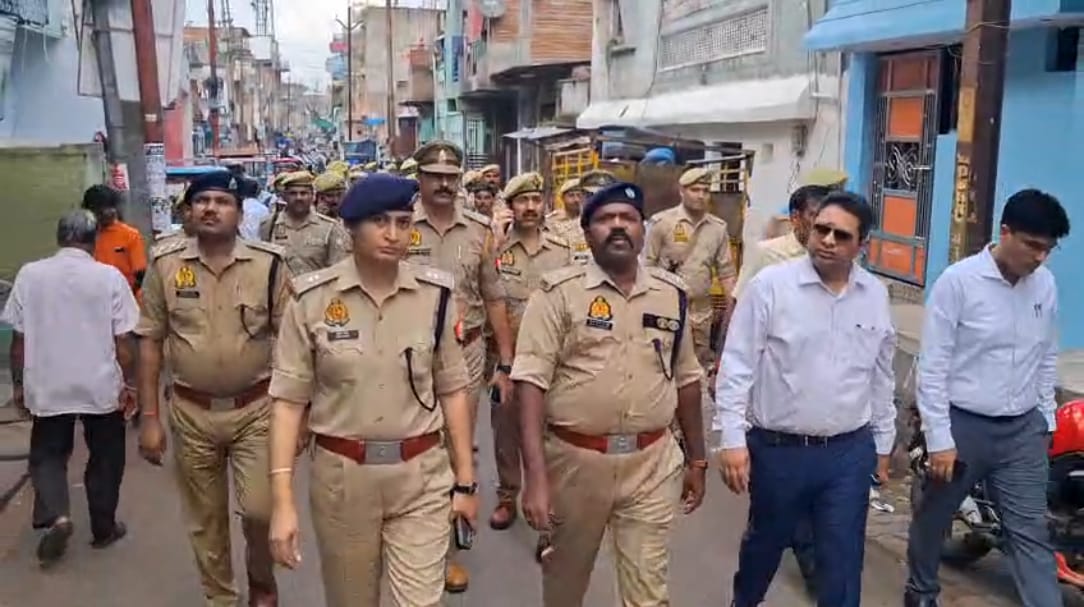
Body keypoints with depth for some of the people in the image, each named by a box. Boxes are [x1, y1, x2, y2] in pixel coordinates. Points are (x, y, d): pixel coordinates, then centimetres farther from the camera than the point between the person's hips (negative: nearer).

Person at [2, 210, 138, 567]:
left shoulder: (29, 274, -3)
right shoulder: (110, 277, -9)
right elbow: (123, 341, -8)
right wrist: (129, 384, 2)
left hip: (47, 387, 1)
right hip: (101, 387, -1)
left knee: (47, 455, 16)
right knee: (105, 458, 14)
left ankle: (55, 516, -4)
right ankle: (103, 528, 24)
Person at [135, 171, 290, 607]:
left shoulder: (269, 264, -7)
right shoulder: (165, 264, -3)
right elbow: (150, 342, 2)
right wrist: (149, 417, 0)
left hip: (256, 409, -1)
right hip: (191, 413, 2)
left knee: (260, 511, -3)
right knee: (205, 520, 13)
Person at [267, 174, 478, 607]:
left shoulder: (435, 294, -4)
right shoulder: (312, 298, -9)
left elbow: (452, 390, 3)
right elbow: (289, 400, -6)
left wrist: (465, 480, 5)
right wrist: (283, 500, -11)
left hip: (421, 476, 0)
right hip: (341, 477, 0)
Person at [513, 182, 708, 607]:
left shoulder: (672, 294, 5)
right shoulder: (559, 292, -9)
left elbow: (686, 378, 14)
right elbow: (531, 381, -14)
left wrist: (697, 459, 15)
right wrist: (536, 474, -21)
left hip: (652, 462, 2)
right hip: (574, 459, -2)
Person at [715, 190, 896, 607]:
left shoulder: (876, 295, 3)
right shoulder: (770, 285, -11)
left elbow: (882, 377, 12)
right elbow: (737, 367, -10)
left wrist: (883, 444, 15)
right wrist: (733, 439, -14)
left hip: (850, 451, 2)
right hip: (778, 449, -2)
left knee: (843, 559, 9)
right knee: (765, 542, 19)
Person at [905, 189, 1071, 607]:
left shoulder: (1045, 284, 2)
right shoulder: (958, 281, -15)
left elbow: (1047, 359, 14)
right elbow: (932, 366, -14)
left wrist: (1046, 419, 14)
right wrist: (939, 438, -15)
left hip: (1022, 430, 4)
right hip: (963, 425, -3)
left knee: (1031, 533, 5)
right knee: (933, 518, 15)